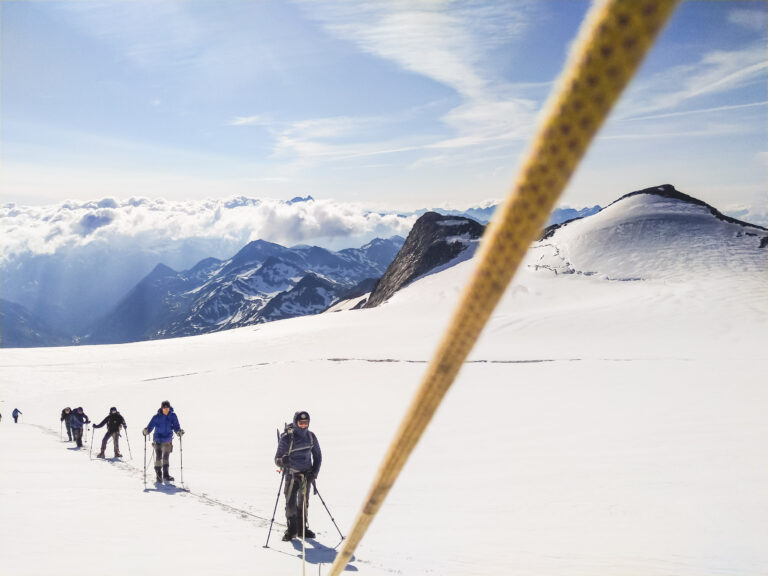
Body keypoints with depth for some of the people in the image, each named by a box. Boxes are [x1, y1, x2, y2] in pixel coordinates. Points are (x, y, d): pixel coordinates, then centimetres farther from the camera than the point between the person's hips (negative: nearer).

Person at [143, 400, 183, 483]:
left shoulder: (173, 416, -7)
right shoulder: (156, 417, -11)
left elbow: (176, 427, -7)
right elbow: (150, 427, -12)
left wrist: (179, 432, -28)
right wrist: (146, 431, -32)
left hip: (168, 440, 2)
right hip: (158, 440, -2)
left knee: (166, 458, 10)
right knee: (158, 458, -8)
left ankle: (166, 475, 21)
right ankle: (158, 476, 3)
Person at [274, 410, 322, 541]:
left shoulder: (311, 436, -3)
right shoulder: (286, 438, -16)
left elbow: (318, 456, 7)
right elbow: (277, 459, -14)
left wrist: (314, 472, -4)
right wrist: (282, 461, -37)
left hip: (306, 474, 4)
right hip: (291, 474, -4)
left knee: (304, 502, 11)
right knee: (290, 503, -7)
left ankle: (302, 528, 25)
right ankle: (291, 530, 10)